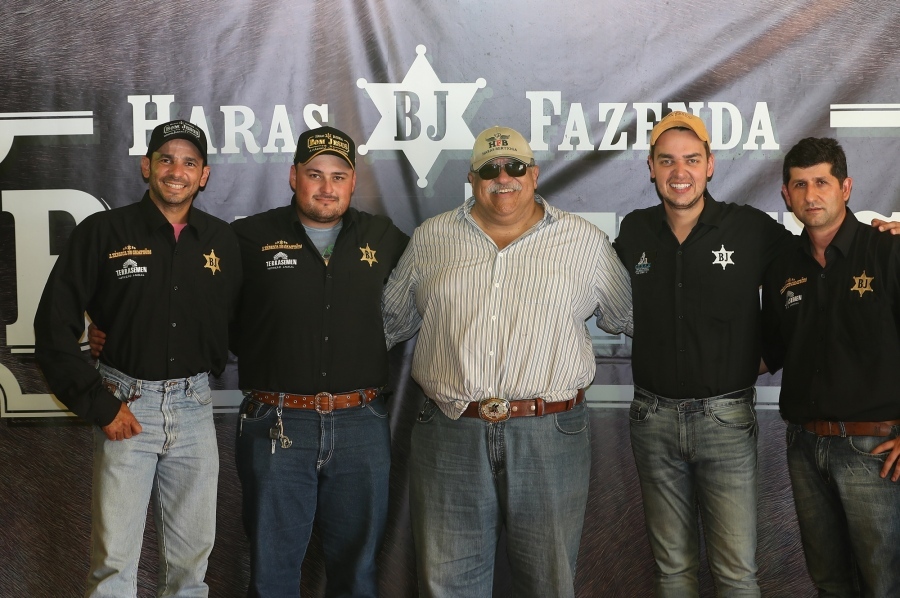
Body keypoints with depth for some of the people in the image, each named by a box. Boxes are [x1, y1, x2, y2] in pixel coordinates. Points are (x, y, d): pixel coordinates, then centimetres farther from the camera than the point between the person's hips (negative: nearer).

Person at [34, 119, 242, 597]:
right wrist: (100, 405, -7)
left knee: (192, 555, 10)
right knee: (115, 557, 0)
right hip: (126, 404, -2)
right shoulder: (101, 232, -3)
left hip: (194, 405, 3)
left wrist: (212, 366, 2)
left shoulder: (221, 241, 5)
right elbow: (54, 328, -4)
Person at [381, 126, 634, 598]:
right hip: (450, 432, 1)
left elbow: (628, 318, 17)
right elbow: (390, 319, 22)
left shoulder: (585, 241, 6)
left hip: (550, 435, -1)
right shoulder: (430, 239, 11)